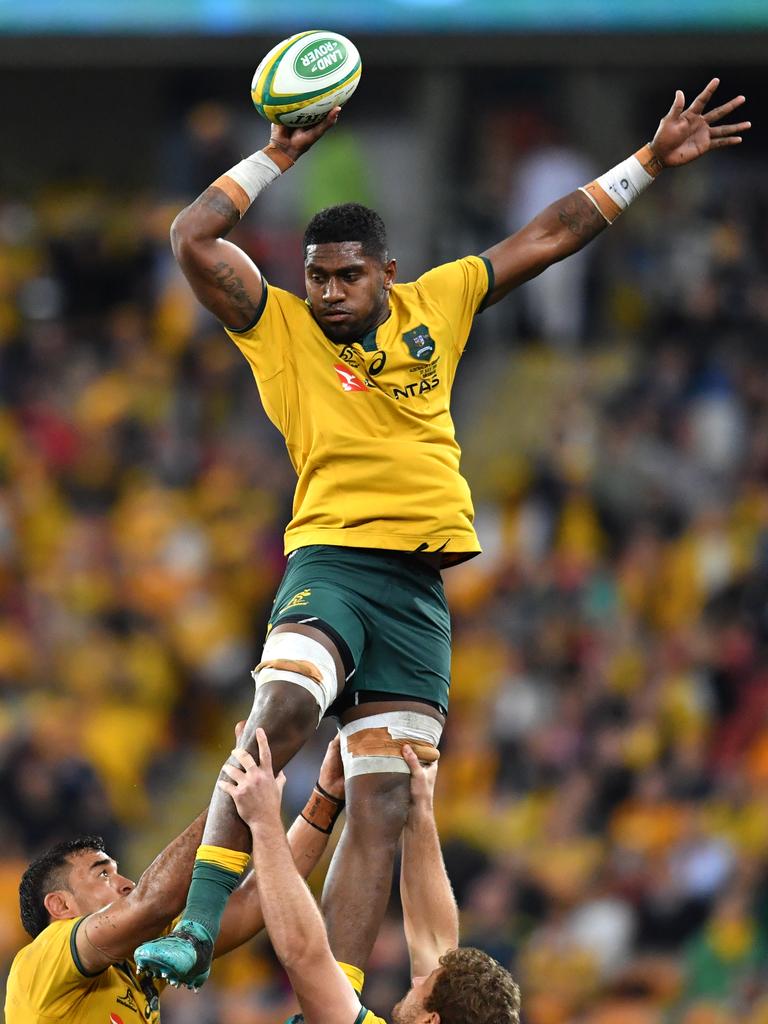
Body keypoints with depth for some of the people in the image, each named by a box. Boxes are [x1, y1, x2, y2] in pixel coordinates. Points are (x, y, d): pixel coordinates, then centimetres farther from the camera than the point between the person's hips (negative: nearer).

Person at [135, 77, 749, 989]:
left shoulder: (434, 305, 15)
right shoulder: (280, 328, 6)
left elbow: (550, 236, 21)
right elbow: (193, 240, -5)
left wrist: (650, 162, 21)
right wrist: (279, 158, 0)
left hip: (419, 589, 4)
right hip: (332, 562, -4)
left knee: (382, 808, -4)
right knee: (282, 710, -33)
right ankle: (196, 929, -31)